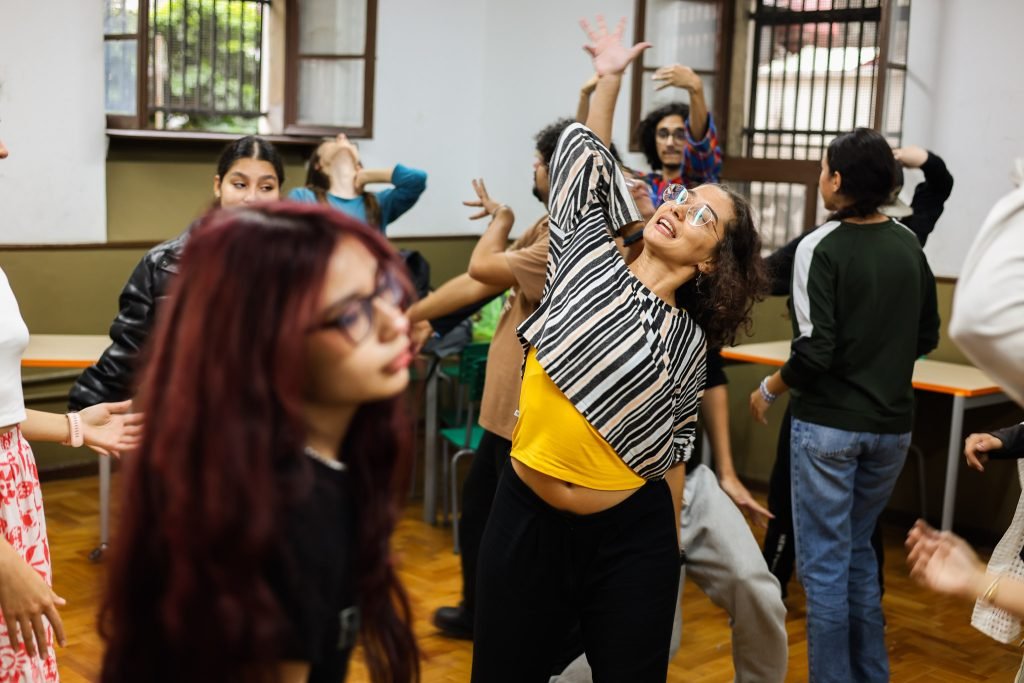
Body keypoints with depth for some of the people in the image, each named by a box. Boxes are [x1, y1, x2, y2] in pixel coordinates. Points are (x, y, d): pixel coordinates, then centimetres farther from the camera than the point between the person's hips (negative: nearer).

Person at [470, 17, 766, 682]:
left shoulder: (688, 342, 1)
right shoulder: (586, 254, 1)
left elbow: (672, 449, 8)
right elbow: (585, 155, 10)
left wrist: (671, 554, 10)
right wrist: (609, 77, 10)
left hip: (632, 538, 0)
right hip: (526, 520, 1)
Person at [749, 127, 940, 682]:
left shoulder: (822, 247, -13)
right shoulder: (910, 247, 5)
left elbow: (815, 349, -20)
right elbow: (927, 339, 12)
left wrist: (769, 389, -4)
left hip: (830, 423, -6)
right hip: (892, 424, 6)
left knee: (824, 561, 5)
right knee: (859, 550, 21)